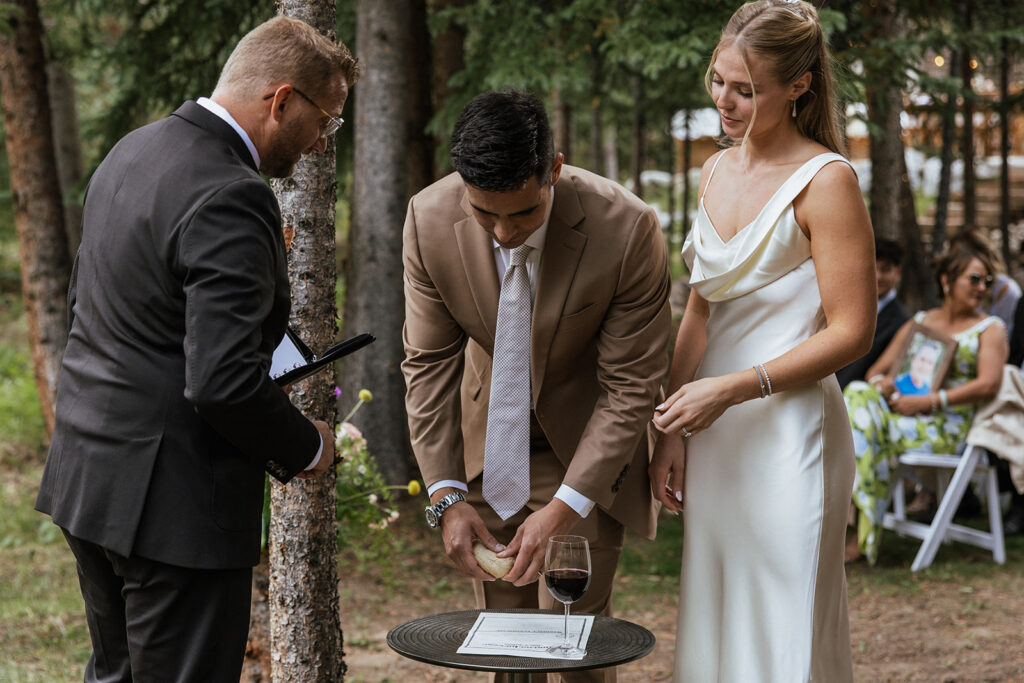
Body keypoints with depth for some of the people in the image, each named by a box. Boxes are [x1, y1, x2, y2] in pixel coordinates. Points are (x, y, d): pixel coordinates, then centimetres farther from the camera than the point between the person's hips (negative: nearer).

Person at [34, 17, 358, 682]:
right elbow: (223, 384, -27)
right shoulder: (230, 200, -22)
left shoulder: (134, 150, 8)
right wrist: (308, 447, -9)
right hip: (170, 500, -9)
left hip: (87, 472, 10)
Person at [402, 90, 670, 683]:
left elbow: (631, 386, -20)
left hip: (587, 447, -3)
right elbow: (429, 363, -9)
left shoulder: (627, 230, -27)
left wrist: (563, 509, -24)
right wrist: (446, 495, -15)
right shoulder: (430, 221, -19)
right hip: (489, 444, 3)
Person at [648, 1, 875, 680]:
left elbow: (852, 330, -13)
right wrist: (672, 431, 8)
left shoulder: (825, 180, -12)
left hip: (789, 430, -7)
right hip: (716, 433, 7)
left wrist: (733, 388, -19)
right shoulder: (718, 171, 11)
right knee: (715, 625, 12)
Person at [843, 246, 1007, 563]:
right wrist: (880, 382, -11)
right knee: (858, 393, -26)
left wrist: (926, 401, -18)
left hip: (950, 427, -5)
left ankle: (865, 535, -22)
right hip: (903, 408, 5)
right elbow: (877, 368, 16)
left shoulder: (990, 328, 7)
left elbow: (988, 384, -10)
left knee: (865, 429, -28)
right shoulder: (918, 321, 19)